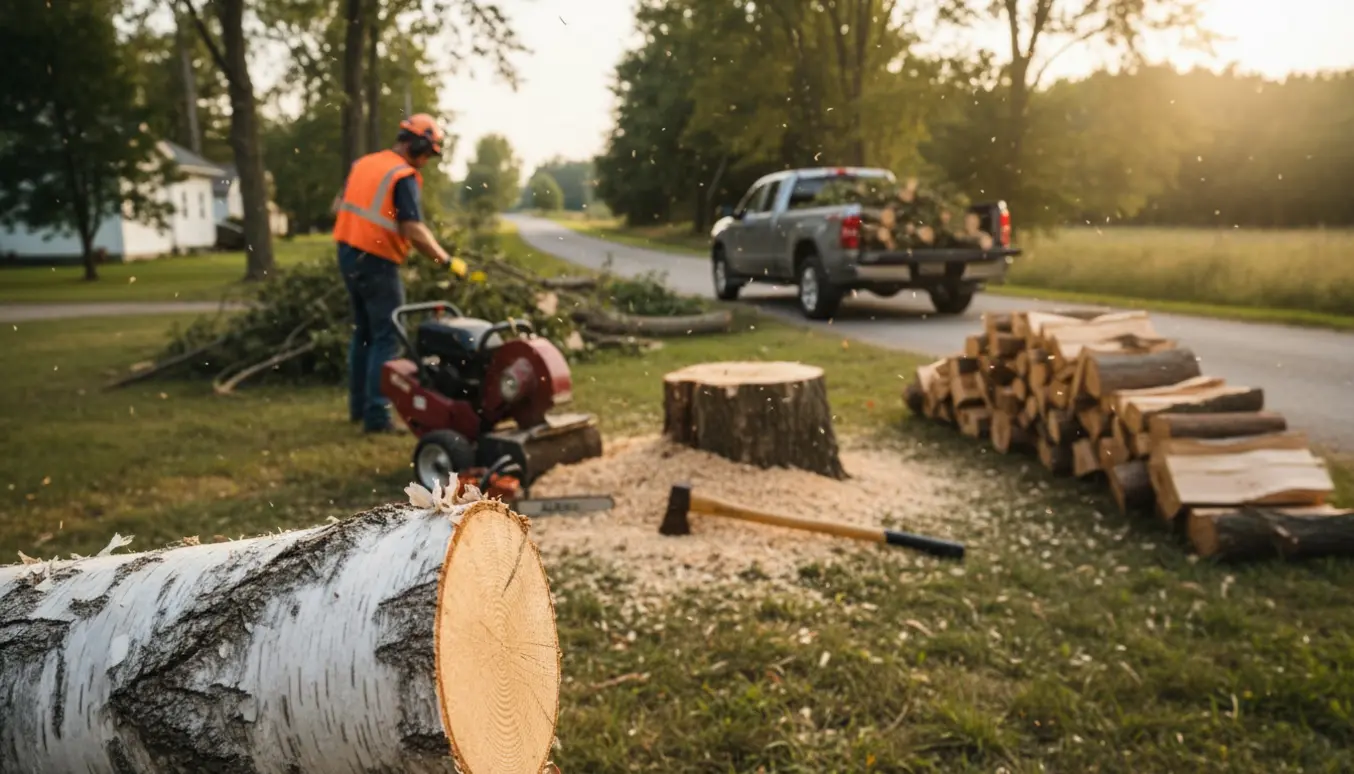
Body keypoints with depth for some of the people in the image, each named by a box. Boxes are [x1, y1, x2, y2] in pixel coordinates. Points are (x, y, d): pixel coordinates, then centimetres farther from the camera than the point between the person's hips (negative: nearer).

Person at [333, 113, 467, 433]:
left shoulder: (362, 163, 11)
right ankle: (377, 415, -6)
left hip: (348, 254, 9)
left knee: (363, 333, 18)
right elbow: (414, 231, -23)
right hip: (377, 263, -9)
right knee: (386, 339, -4)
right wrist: (447, 260, -16)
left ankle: (359, 406, 25)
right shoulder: (404, 176, -14)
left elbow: (338, 206, 20)